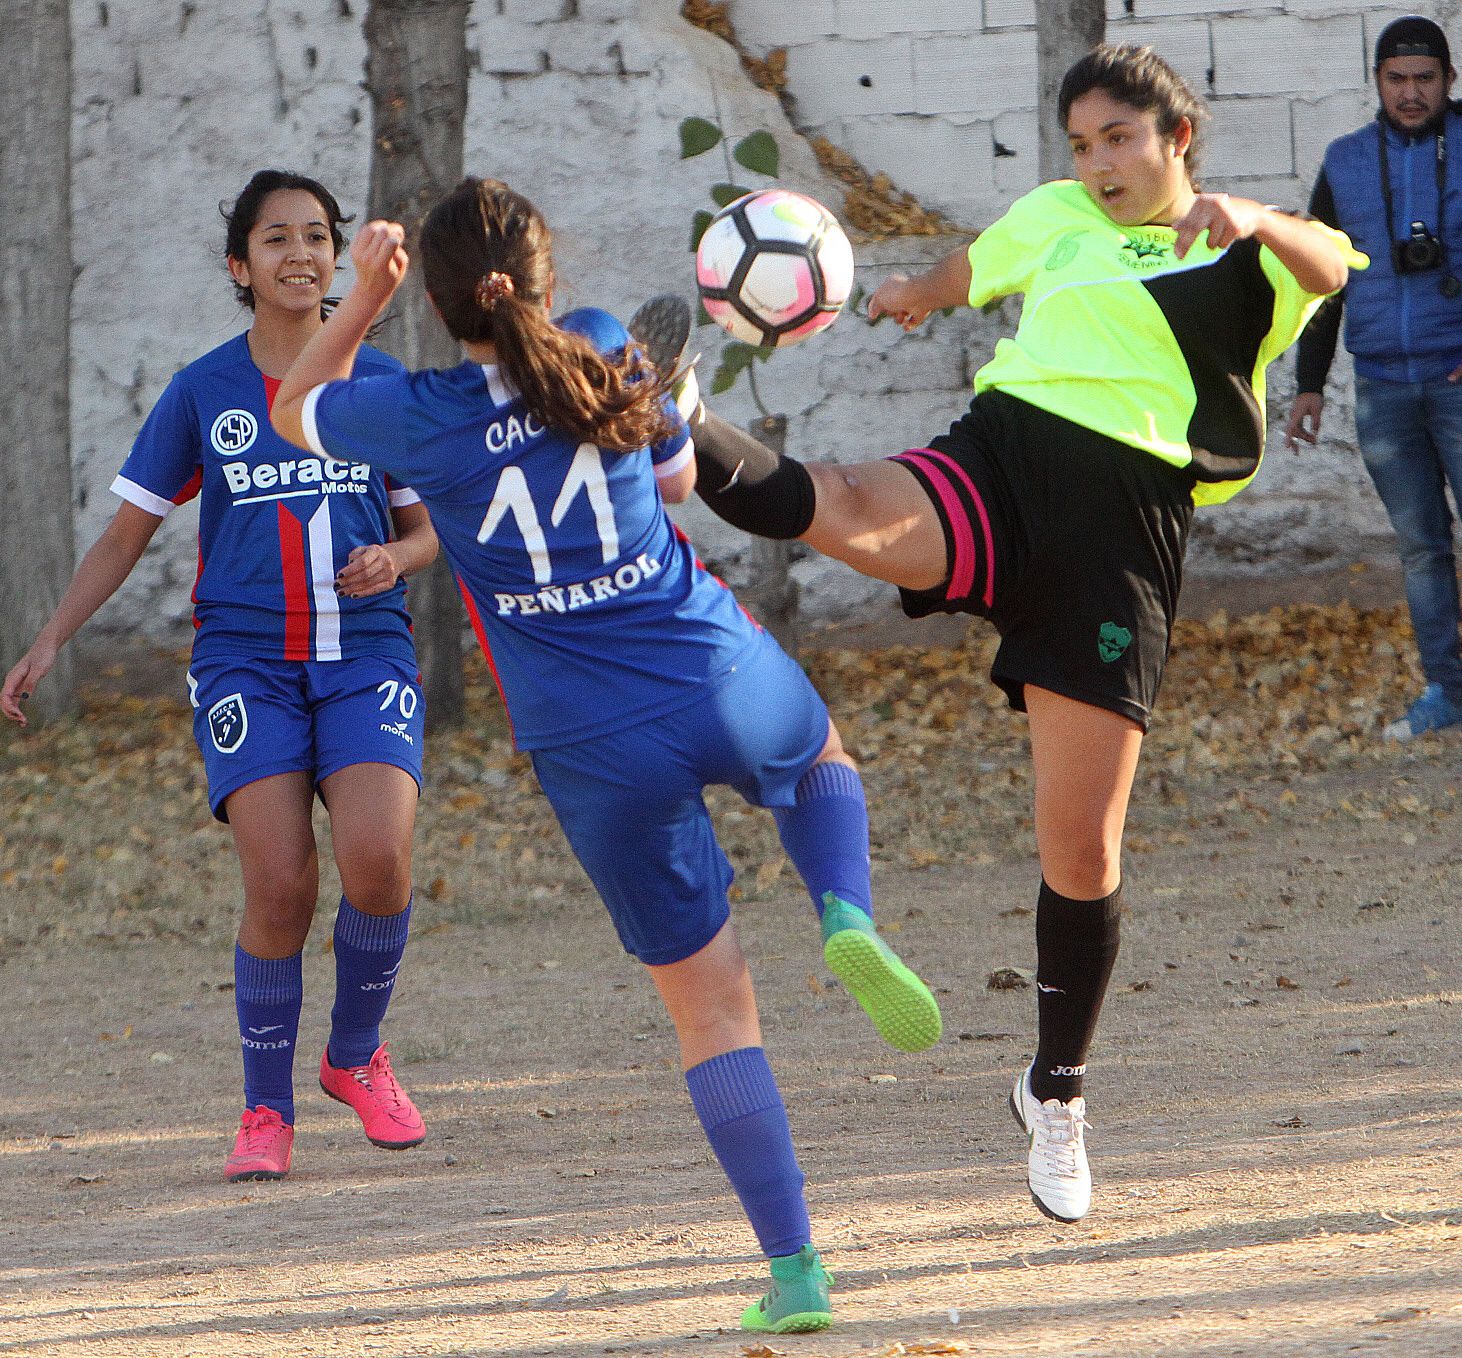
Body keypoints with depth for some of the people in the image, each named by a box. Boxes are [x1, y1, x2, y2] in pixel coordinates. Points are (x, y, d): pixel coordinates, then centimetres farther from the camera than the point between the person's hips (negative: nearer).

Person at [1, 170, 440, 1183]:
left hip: (366, 653, 1)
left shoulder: (382, 382, 7)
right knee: (280, 887, -16)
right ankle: (266, 1109, 3)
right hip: (245, 661, -1)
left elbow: (426, 528, 16)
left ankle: (356, 1055, 6)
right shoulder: (201, 394, 5)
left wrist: (392, 560, -8)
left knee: (377, 859, -21)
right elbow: (127, 534, 11)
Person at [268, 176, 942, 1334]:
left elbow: (294, 412, 15)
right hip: (721, 676, 1)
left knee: (711, 1003, 8)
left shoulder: (418, 418, -7)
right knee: (821, 758, 37)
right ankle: (848, 917, 4)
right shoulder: (607, 357, -1)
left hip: (593, 750, -1)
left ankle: (793, 1268, 3)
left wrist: (364, 298, 19)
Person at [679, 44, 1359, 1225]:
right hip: (1000, 463, 2)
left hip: (1125, 527, -2)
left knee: (1082, 843, -1)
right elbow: (975, 268, 43)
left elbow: (1329, 266, -13)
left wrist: (1257, 224, -33)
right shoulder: (1057, 219, 20)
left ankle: (1057, 1090, 16)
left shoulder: (1244, 264, 10)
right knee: (850, 512, -35)